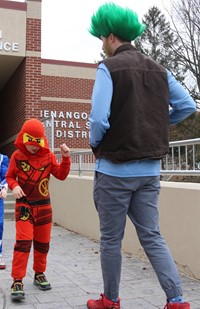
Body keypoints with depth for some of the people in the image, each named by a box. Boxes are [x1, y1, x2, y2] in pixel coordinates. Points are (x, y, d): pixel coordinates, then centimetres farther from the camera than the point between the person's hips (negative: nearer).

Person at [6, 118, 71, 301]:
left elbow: (61, 175, -3)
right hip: (24, 205, -3)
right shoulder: (17, 156, -4)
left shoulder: (48, 156, 0)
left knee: (42, 243, 12)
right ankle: (17, 281, -7)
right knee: (23, 242, -13)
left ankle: (39, 274, 29)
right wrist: (14, 186, -17)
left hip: (44, 205, 3)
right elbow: (10, 176, 4)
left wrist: (66, 158, -16)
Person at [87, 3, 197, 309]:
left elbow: (99, 119, -20)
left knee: (111, 239, 9)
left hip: (114, 169, -5)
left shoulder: (109, 67, -9)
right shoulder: (158, 69, 10)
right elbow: (187, 106, 8)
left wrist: (95, 144, 0)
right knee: (152, 237, 12)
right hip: (150, 169, 6)